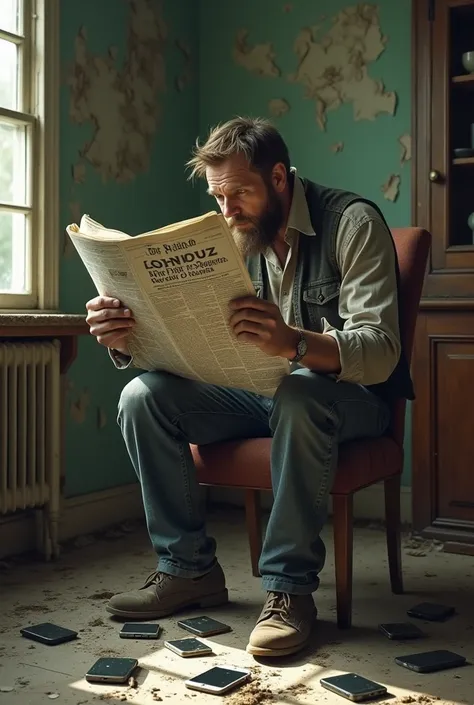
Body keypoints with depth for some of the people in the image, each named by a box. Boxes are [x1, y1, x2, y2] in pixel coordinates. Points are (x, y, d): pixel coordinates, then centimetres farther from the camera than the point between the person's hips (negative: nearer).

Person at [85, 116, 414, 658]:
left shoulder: (352, 222, -14)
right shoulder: (234, 237, 2)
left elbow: (380, 352, -26)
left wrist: (294, 344, -46)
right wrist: (128, 339, -25)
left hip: (351, 396, -5)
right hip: (262, 392, 5)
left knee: (299, 395, -40)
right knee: (143, 397, -15)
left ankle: (290, 587, -25)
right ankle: (188, 568, -5)